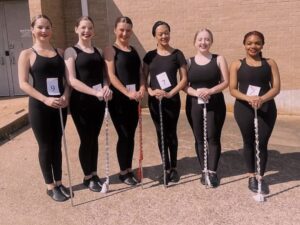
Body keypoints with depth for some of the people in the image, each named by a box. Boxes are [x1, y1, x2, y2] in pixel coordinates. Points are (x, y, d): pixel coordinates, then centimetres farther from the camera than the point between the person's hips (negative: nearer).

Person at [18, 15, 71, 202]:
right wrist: (45, 99, -20)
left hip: (60, 105, 4)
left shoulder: (60, 52, 9)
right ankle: (50, 186, 19)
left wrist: (66, 96, -11)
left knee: (57, 144, 13)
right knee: (45, 146, 5)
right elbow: (23, 83, -9)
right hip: (40, 107, -3)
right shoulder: (27, 54, -2)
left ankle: (59, 183, 26)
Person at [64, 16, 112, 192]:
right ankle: (88, 177, 20)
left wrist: (106, 87, -10)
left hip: (98, 102, 5)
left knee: (94, 138, 13)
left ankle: (94, 174, 26)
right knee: (86, 139, 3)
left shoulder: (99, 51, 12)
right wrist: (95, 92, -23)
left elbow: (104, 75, 13)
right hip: (81, 102, -4)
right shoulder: (71, 51, -4)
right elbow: (71, 80, -14)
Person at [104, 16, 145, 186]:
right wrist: (127, 93, -20)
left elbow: (140, 72, 12)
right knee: (124, 135, -1)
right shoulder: (111, 50, -3)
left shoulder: (134, 50, 15)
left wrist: (142, 89, -7)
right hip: (119, 98, -5)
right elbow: (111, 75, -12)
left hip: (134, 99, 5)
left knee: (131, 135, 10)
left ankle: (129, 169, 23)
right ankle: (123, 172, 14)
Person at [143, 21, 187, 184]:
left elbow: (184, 79, -3)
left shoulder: (177, 54, -1)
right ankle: (166, 168, 18)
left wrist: (170, 93, -15)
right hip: (154, 101, 2)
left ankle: (173, 168, 20)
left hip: (172, 100, -2)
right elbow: (143, 78, 6)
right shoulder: (150, 56, 6)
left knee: (171, 134, 6)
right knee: (161, 134, 7)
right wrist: (150, 91, -13)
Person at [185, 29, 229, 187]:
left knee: (213, 137, -2)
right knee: (199, 138, 6)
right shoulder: (189, 62, 6)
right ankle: (204, 170, 16)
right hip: (194, 105, 1)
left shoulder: (219, 59, 4)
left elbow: (225, 82, -1)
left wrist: (210, 91, -17)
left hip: (215, 104, -1)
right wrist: (196, 92, -17)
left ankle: (212, 171, 6)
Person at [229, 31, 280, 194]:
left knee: (262, 143, 3)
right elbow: (233, 90, -2)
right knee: (248, 142, 10)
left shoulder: (270, 63, 6)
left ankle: (260, 177, 20)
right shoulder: (237, 65, 3)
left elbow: (276, 87, -1)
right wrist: (248, 98, -20)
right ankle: (251, 176, 25)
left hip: (266, 108, 1)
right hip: (244, 108, 0)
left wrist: (262, 99, -20)